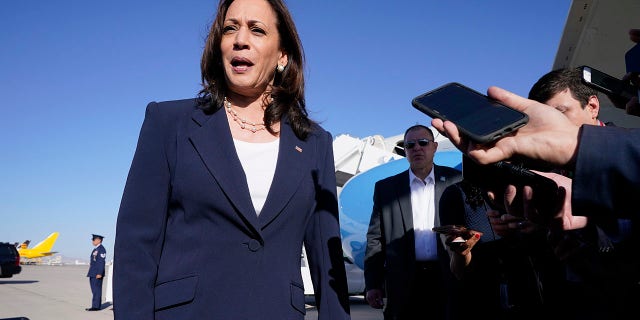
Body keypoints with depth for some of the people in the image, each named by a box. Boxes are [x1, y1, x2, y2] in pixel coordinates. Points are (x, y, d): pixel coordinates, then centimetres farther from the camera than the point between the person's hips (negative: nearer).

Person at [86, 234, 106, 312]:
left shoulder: (101, 249, -12)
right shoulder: (95, 249, 19)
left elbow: (101, 262, -18)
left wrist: (99, 273, -23)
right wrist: (90, 273, 20)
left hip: (97, 274, -10)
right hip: (93, 273, 10)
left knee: (96, 290, -8)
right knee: (94, 290, 11)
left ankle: (96, 306, -7)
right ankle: (95, 306, 15)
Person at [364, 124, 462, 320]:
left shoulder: (455, 182, 7)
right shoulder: (385, 188, 8)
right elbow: (375, 238, 7)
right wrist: (373, 283, 2)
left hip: (449, 280, 0)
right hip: (404, 285, 0)